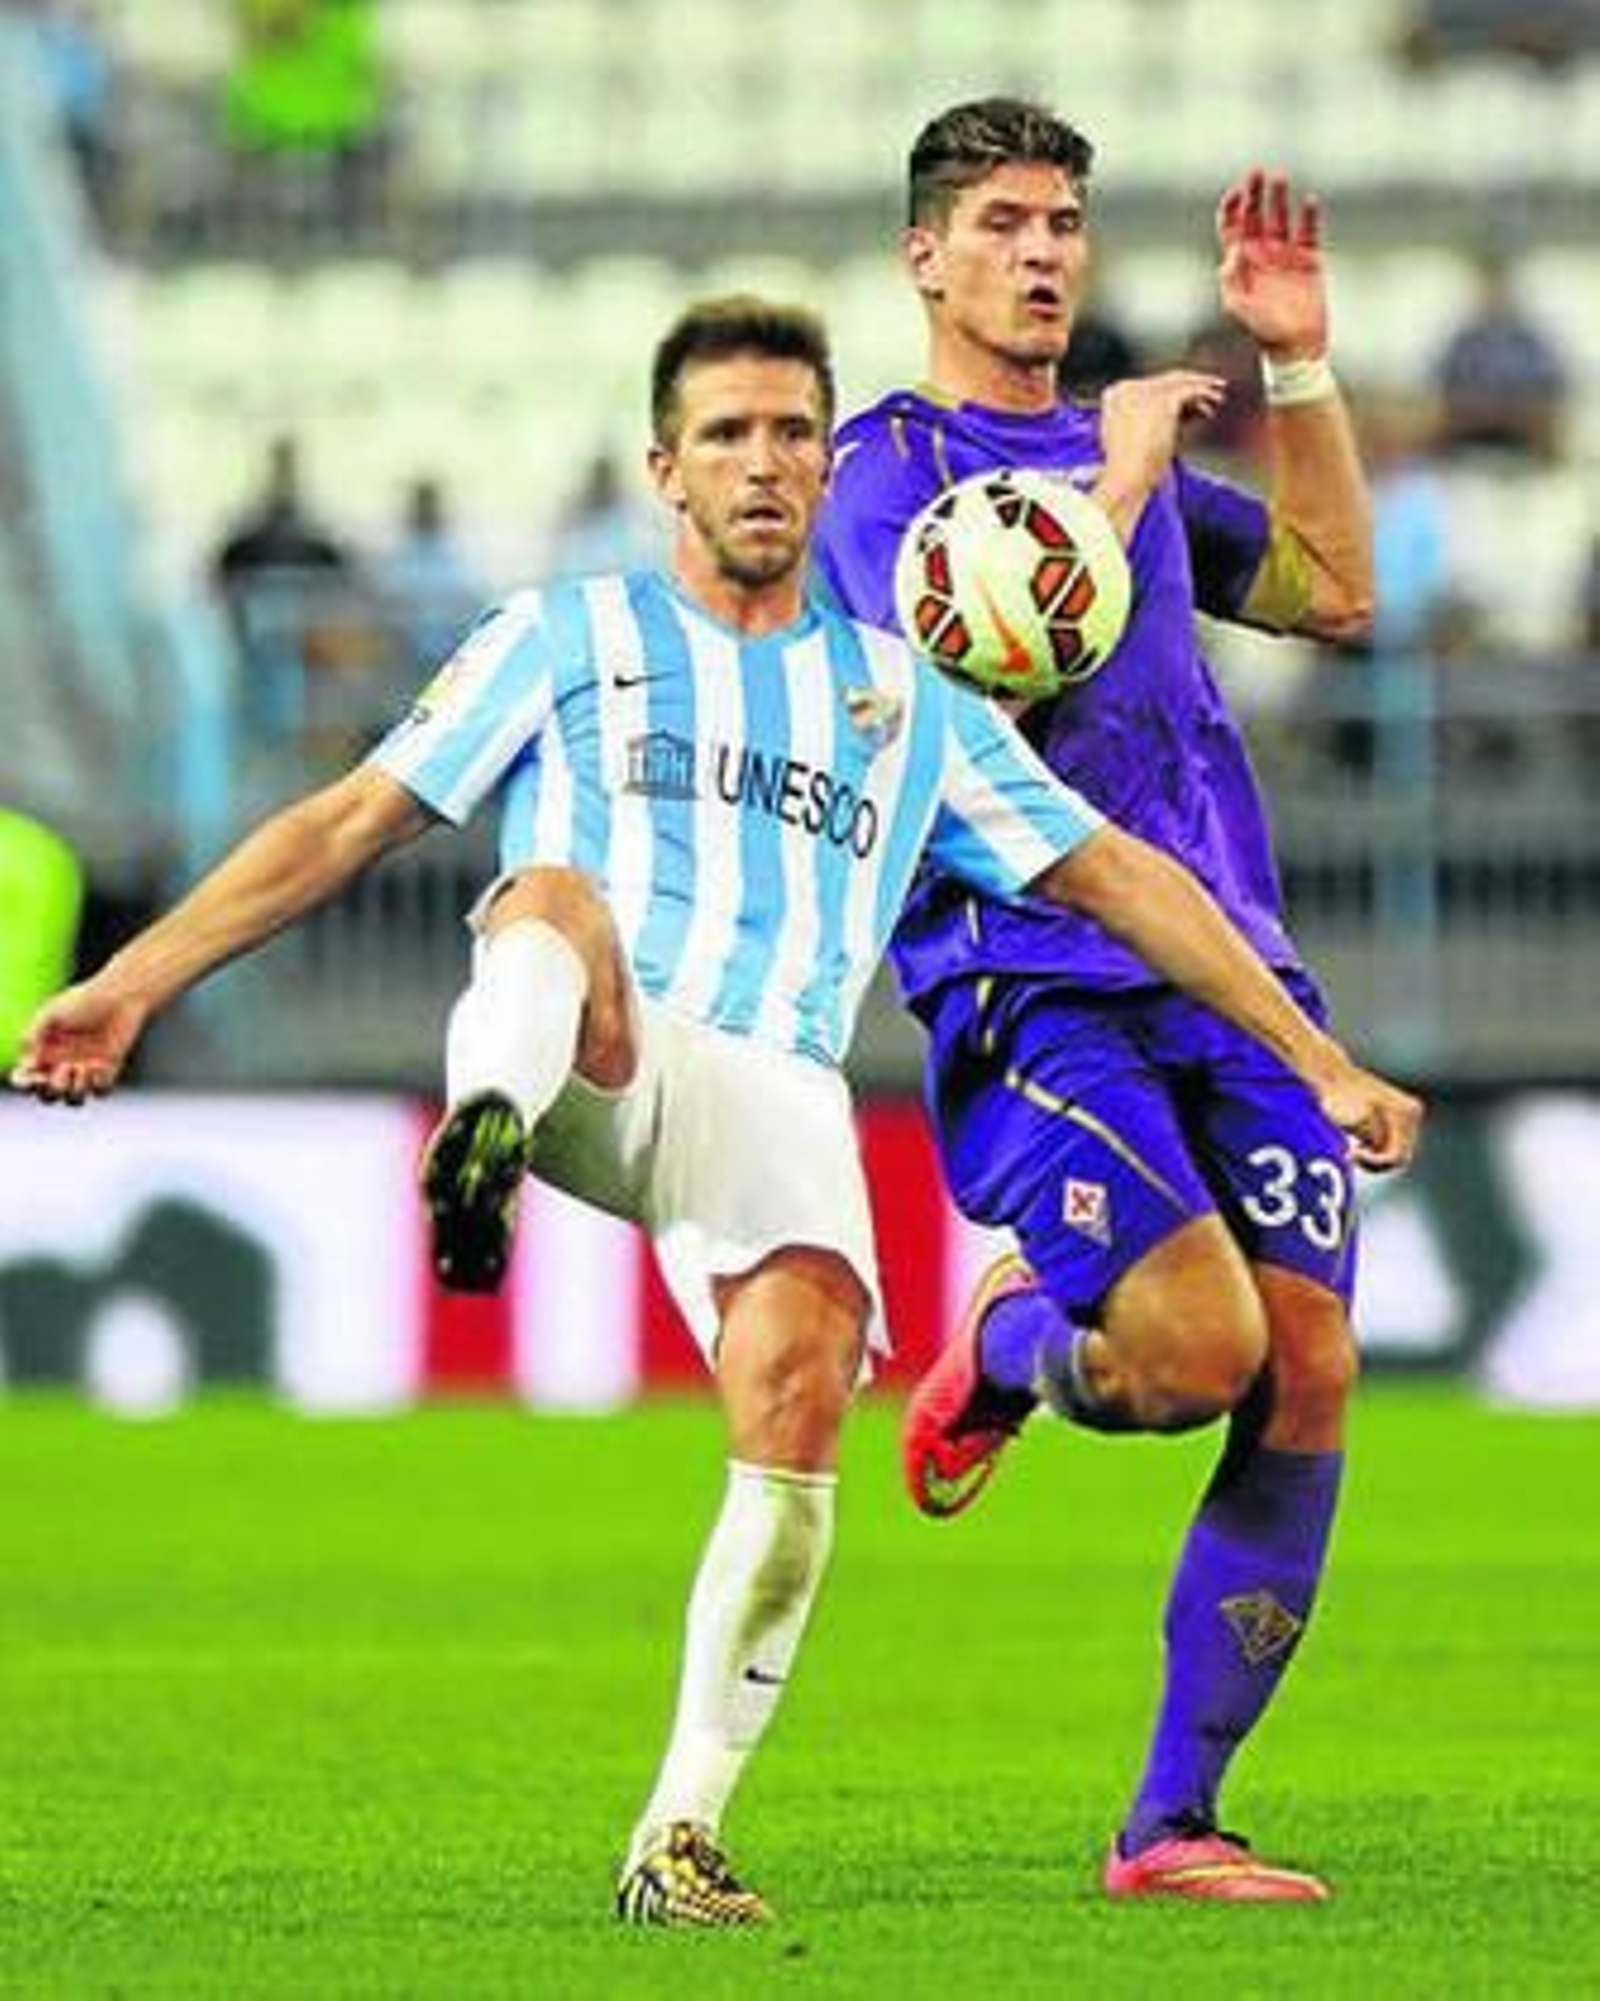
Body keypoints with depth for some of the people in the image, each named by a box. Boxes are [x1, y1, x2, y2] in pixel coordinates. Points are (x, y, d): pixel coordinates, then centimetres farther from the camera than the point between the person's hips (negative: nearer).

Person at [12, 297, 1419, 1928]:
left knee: (798, 1394, -26)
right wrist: (133, 982, 7)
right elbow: (350, 822, 16)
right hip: (589, 1067, -1)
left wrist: (1319, 1061, 22)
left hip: (776, 1102, 2)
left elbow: (1113, 876, 26)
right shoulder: (570, 638, 20)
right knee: (554, 894, -36)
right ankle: (487, 1130, -70)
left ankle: (682, 1834, -20)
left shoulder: (907, 702, 25)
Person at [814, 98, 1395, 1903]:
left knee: (1310, 1378, -5)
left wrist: (1299, 367, 15)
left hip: (1228, 981, 7)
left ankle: (1170, 1826, 2)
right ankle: (1002, 1353, 13)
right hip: (1029, 988, -6)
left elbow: (1332, 595, 23)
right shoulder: (885, 466, 1)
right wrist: (1116, 486, -11)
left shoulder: (1124, 455, 22)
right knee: (1201, 1345, -24)